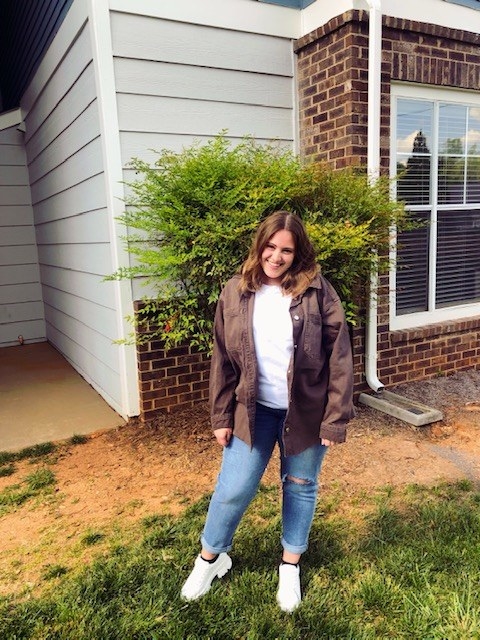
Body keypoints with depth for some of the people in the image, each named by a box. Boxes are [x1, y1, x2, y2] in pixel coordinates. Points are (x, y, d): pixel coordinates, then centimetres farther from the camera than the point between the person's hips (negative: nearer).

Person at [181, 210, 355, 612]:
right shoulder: (236, 292, -4)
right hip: (253, 410, 1)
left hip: (305, 411, -1)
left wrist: (335, 419, -11)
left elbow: (339, 359, -10)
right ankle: (210, 557, 34)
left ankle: (291, 564, 40)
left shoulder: (318, 292, -11)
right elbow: (223, 359, 1)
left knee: (301, 487, 16)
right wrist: (221, 417, 1)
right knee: (234, 488, 6)